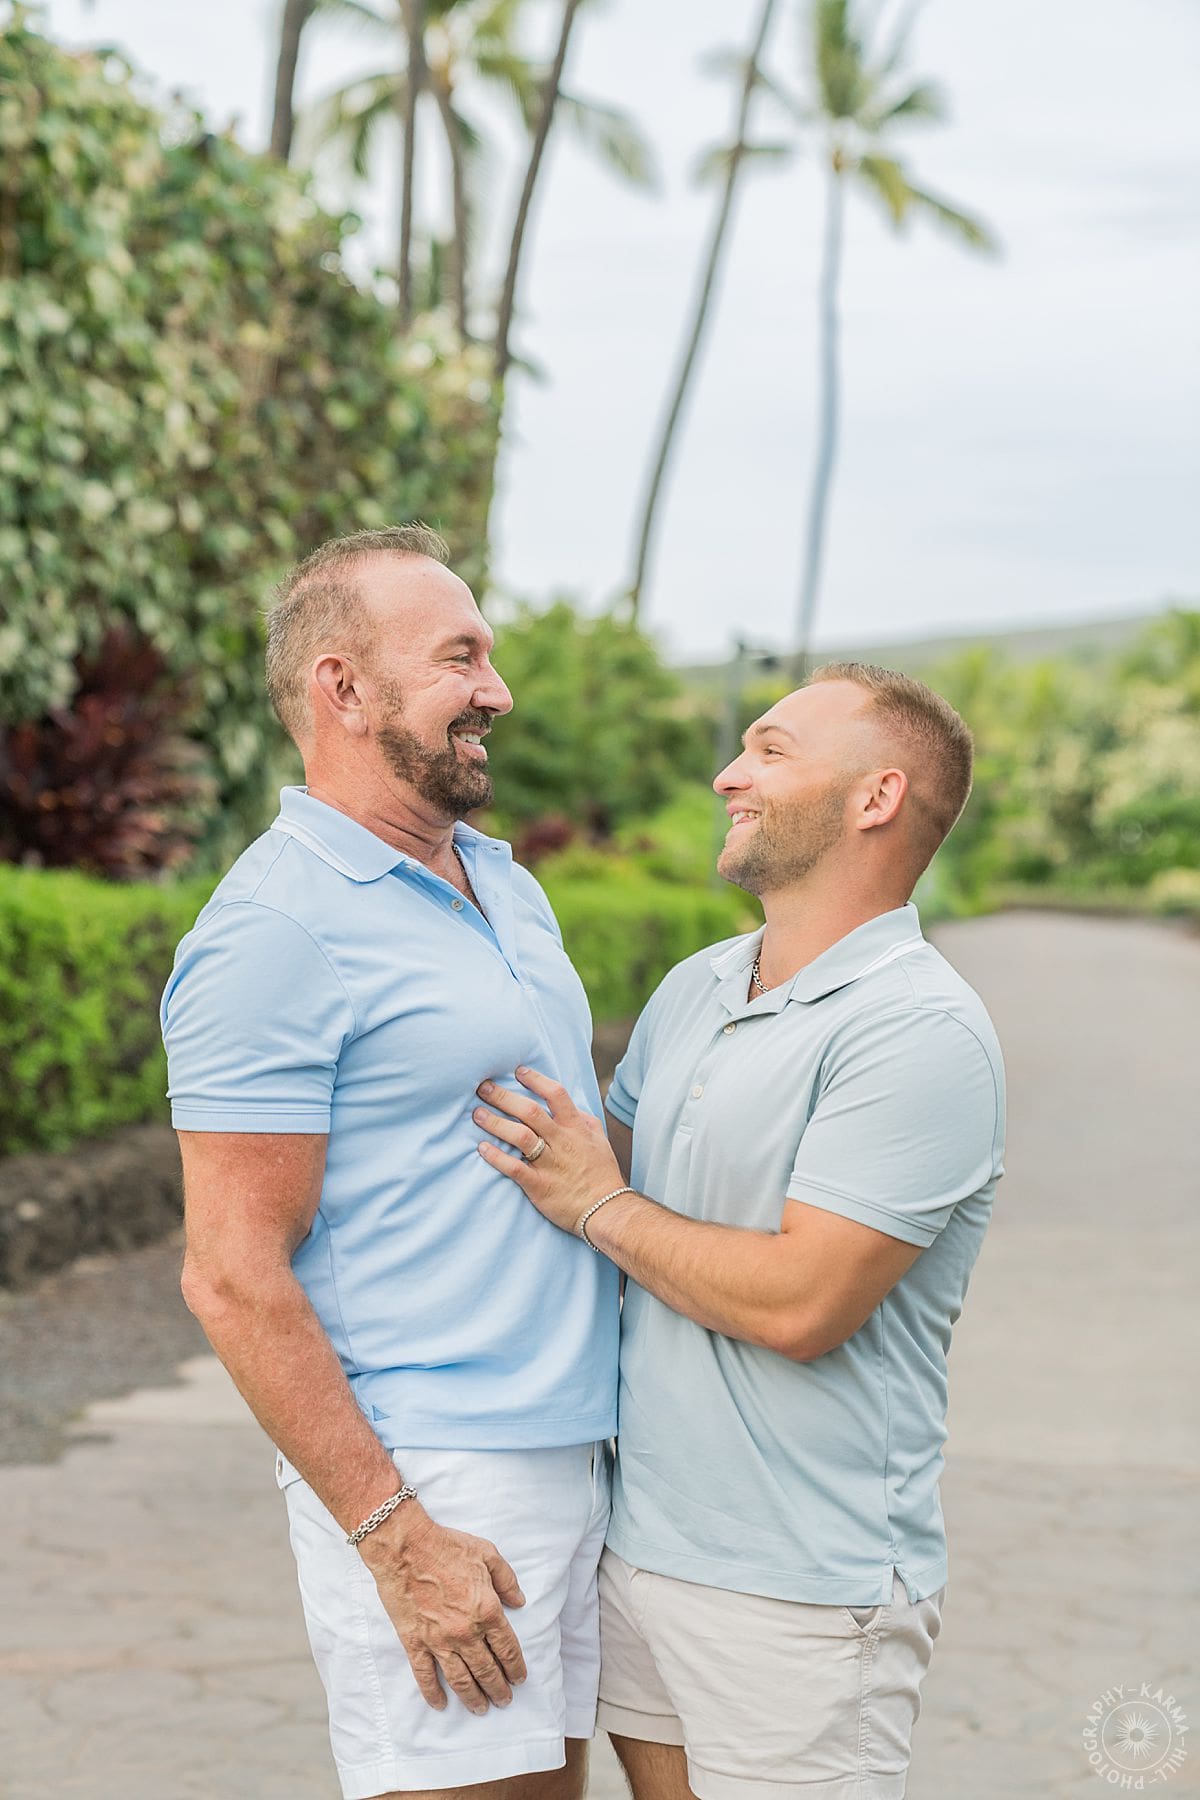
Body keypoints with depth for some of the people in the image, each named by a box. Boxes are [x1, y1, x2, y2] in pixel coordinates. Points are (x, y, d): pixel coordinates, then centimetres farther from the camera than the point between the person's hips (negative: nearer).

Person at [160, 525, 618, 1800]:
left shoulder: (504, 882, 14)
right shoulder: (276, 927, -14)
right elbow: (232, 1276, -17)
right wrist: (396, 1539, -19)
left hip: (574, 1451, 8)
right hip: (425, 1480, -8)